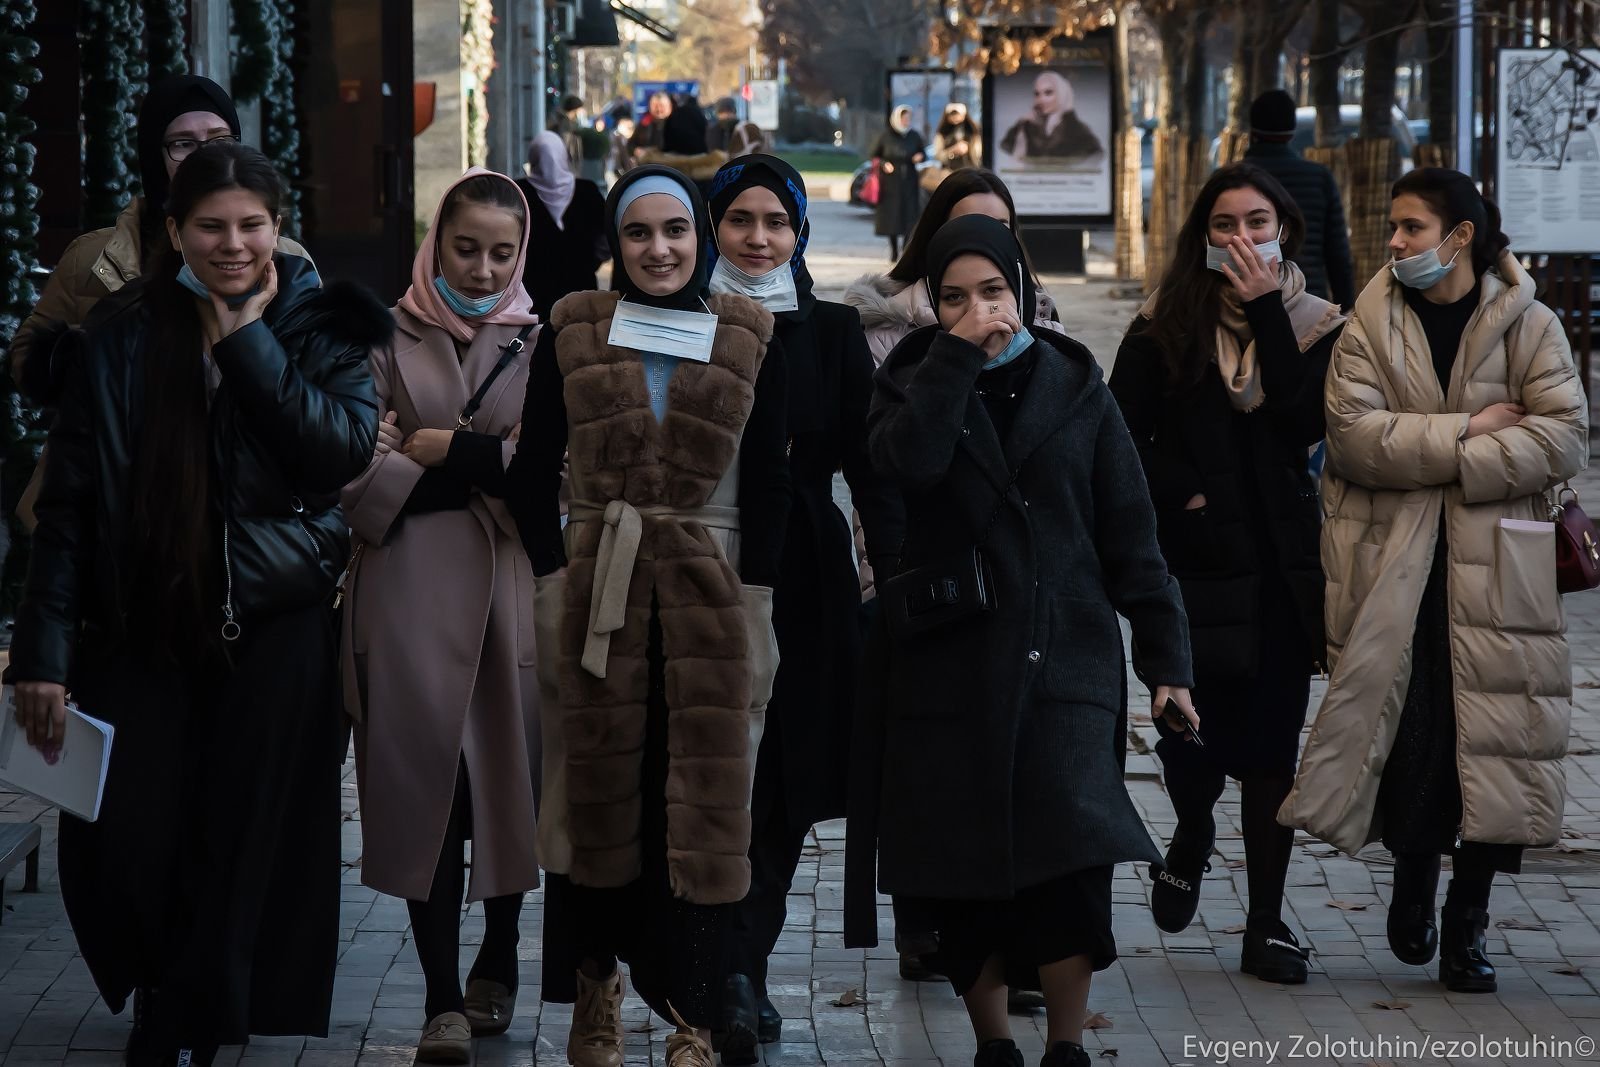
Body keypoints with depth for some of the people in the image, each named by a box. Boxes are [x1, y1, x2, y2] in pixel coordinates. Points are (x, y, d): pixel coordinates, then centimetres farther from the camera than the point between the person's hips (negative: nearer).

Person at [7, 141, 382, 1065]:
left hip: (276, 633, 0)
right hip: (141, 631, 0)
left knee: (242, 852, 1)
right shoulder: (119, 338, 1)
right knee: (123, 849, -3)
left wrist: (249, 343, -13)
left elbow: (345, 450, -15)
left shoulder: (322, 328, 2)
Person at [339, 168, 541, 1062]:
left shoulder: (542, 343, 6)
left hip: (512, 586, 1)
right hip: (410, 587, 0)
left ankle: (497, 963, 26)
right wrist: (492, 467, -8)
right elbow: (362, 472, -3)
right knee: (426, 780, -3)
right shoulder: (391, 339, 6)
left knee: (510, 774, 6)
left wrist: (448, 451, -7)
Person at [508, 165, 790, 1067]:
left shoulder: (750, 341, 3)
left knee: (704, 800, -1)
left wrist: (756, 601, -3)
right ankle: (596, 988, 17)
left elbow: (769, 483, 4)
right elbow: (534, 473, 6)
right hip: (598, 588, 0)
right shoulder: (574, 333, 3)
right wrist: (556, 579, -3)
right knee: (599, 790, 6)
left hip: (712, 589, 0)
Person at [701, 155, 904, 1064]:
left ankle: (736, 969, 6)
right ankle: (739, 973, -4)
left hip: (804, 579, 2)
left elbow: (869, 459, 1)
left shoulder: (832, 332, 7)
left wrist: (893, 564, -11)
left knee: (784, 786, 0)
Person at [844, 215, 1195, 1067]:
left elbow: (1129, 533, 7)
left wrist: (1164, 657, 3)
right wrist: (957, 354, -14)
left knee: (1069, 862, -14)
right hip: (949, 666, 1)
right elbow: (908, 461, -17)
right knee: (963, 872, 2)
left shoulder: (1076, 389, 9)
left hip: (1063, 658, -1)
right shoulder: (913, 383, 8)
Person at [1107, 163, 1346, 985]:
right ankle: (1191, 840, 33)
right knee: (1194, 734, -3)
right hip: (1194, 562, -1)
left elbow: (1303, 419, -12)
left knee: (1272, 742, 2)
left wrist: (1265, 311, -12)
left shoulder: (1314, 326, 5)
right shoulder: (1164, 328, 2)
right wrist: (1183, 495, -9)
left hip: (1283, 565, 1)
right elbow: (1121, 435, 1)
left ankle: (1266, 924, 9)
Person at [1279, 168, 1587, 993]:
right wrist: (1465, 432, -14)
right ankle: (1413, 873, 25)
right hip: (1392, 562, 0)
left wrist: (1448, 460, -13)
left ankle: (1466, 925, 10)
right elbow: (1352, 433, -9)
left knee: (1490, 737, -2)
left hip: (1493, 563, 0)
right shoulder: (1370, 325, 5)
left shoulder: (1528, 327, 4)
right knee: (1408, 731, -3)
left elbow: (1564, 435, -7)